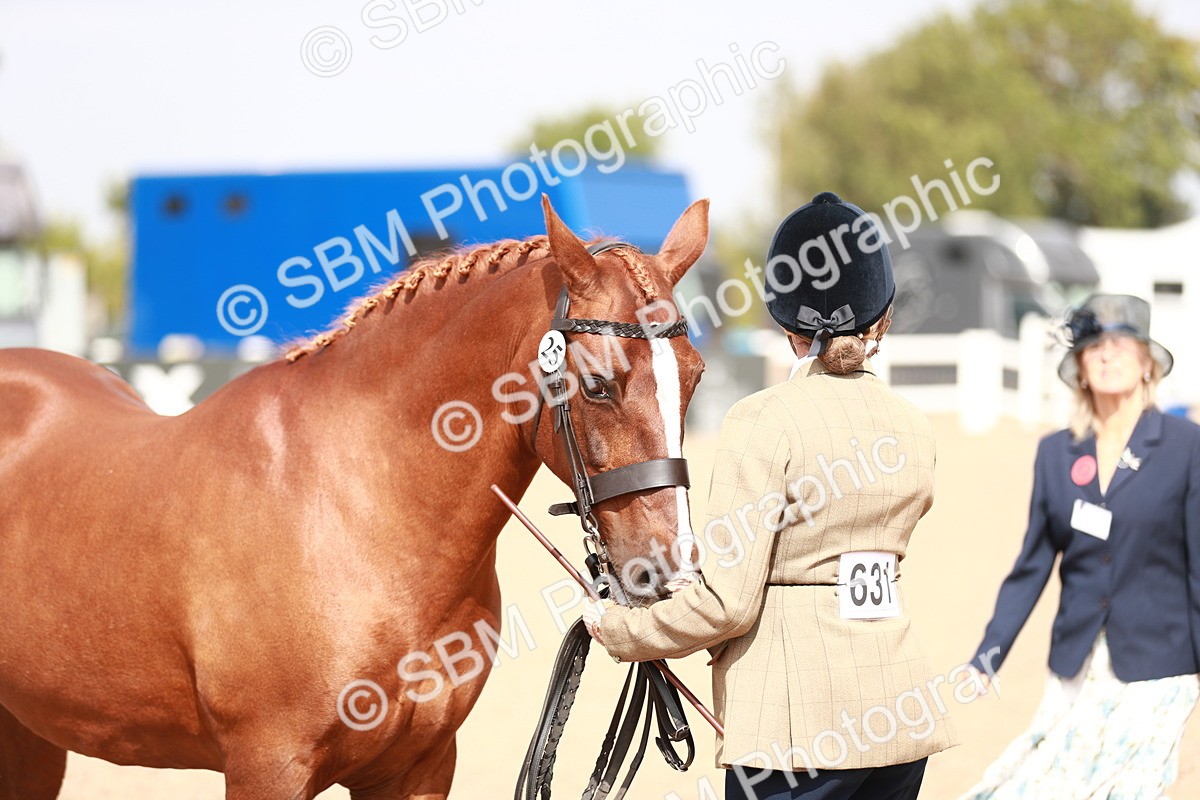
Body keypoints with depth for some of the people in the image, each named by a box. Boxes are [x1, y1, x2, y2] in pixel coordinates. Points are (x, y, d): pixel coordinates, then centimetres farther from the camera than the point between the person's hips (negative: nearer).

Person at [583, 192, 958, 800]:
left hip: (799, 716, -6)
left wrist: (619, 631, 2)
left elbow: (727, 604, -14)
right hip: (900, 702, 7)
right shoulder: (915, 428, 9)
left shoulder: (763, 424, -11)